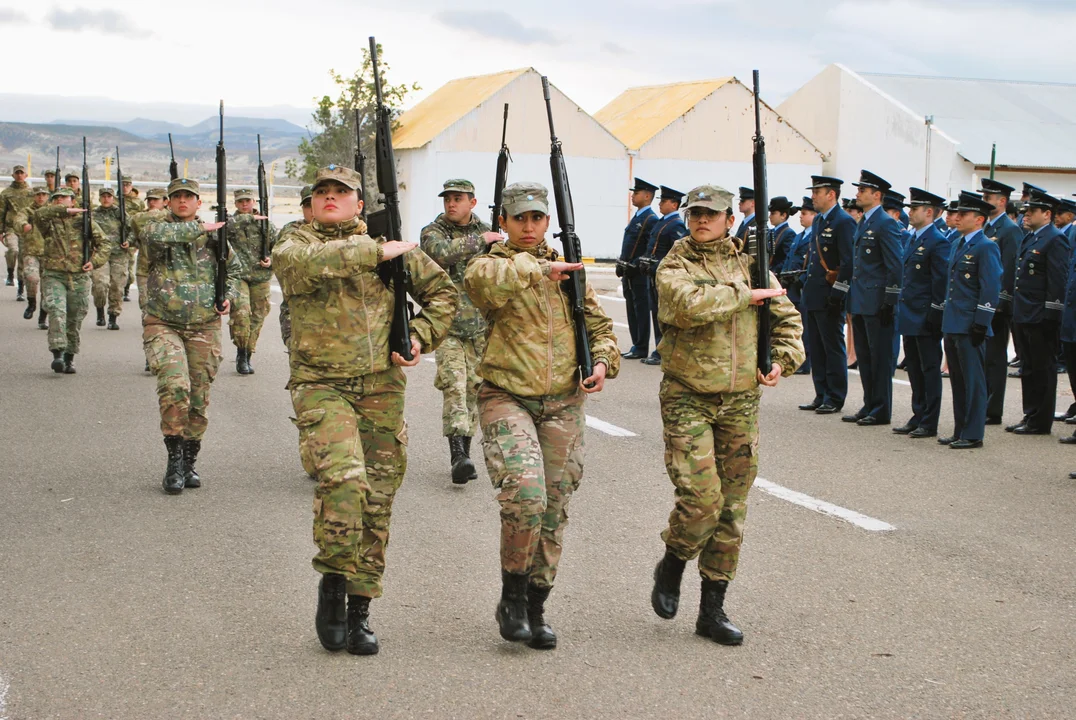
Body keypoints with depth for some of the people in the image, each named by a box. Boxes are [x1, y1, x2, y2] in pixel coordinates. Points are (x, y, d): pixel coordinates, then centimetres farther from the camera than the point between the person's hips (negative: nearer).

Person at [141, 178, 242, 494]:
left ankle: (189, 462, 21)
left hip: (204, 328, 3)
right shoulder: (156, 226, 2)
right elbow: (157, 235, -25)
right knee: (174, 386, -22)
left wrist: (228, 295, 6)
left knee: (199, 399, 6)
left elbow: (233, 268, 25)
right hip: (162, 325, -3)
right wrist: (200, 228, -16)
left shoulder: (213, 235, 10)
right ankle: (174, 459, -8)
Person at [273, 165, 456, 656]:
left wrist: (420, 337, 6)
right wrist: (375, 252, -16)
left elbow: (442, 291, 21)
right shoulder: (294, 243, 5)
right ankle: (333, 580, -3)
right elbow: (308, 262, -20)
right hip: (320, 385, -3)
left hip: (382, 386, 3)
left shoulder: (393, 247, 13)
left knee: (377, 499, 4)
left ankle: (359, 610, 16)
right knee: (342, 476, -25)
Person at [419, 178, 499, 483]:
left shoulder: (487, 233, 12)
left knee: (473, 389, 7)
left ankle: (464, 452, 15)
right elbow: (441, 253, -23)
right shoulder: (432, 232, 0)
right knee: (454, 386, -15)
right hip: (447, 325, -4)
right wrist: (479, 241, -15)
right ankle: (457, 454, -21)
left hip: (481, 327, 4)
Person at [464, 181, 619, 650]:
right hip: (507, 399, -4)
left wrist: (602, 361, -1)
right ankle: (512, 597, -1)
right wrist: (540, 269, -25)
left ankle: (536, 608, 22)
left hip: (563, 405, 5)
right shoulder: (494, 265, 0)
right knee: (525, 494, -22)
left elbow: (598, 324, 18)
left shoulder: (569, 272, 15)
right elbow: (481, 279, -25)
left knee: (554, 511, 7)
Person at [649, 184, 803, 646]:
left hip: (741, 400, 4)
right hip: (687, 399, -4)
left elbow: (787, 318, 18)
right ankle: (671, 567, 16)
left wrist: (782, 360, 1)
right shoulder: (674, 266, -2)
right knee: (701, 498, -15)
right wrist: (748, 295, -13)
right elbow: (689, 305, -23)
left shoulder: (751, 263, 11)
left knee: (731, 508, 6)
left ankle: (713, 609, 16)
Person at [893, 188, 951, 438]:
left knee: (930, 369, 0)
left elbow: (942, 282, -15)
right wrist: (902, 310, 16)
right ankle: (918, 417, 23)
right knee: (914, 369, 14)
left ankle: (929, 424, 6)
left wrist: (934, 316, -16)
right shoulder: (913, 239, 13)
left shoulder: (938, 242, -13)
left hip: (925, 319, -9)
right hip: (910, 318, 9)